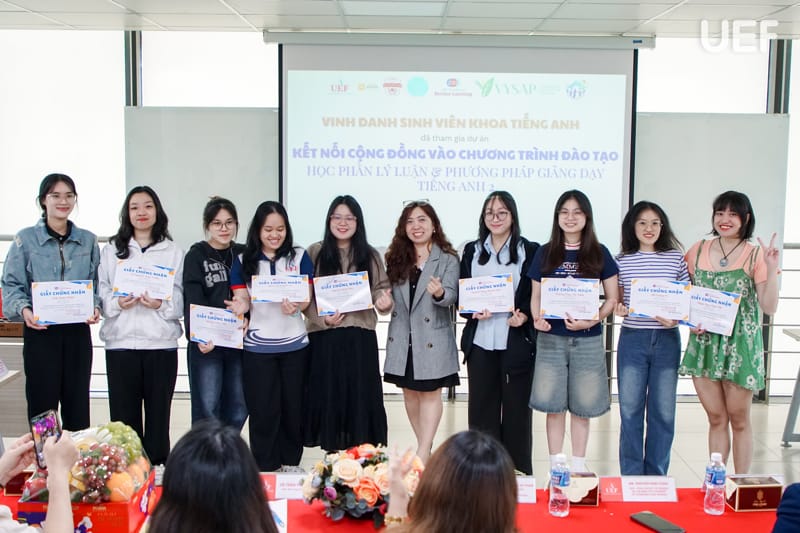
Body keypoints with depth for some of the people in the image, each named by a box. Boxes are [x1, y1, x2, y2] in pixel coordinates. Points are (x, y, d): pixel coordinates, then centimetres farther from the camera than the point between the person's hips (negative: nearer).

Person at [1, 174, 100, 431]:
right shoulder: (26, 239, 1)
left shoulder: (88, 240, 9)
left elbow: (97, 283, 13)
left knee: (78, 405, 6)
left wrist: (95, 307, -7)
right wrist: (24, 309, -19)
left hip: (78, 330, 3)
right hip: (40, 330, -2)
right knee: (42, 403, 0)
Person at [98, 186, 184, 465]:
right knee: (124, 413, 1)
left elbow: (181, 298, 3)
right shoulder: (112, 250, 13)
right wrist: (118, 303, -14)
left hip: (161, 343, 0)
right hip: (121, 341, 1)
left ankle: (157, 467, 14)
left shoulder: (173, 252, 9)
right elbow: (101, 290, 5)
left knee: (158, 411, 5)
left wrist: (161, 304, -16)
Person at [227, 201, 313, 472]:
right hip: (257, 346, 0)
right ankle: (263, 467, 13)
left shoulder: (299, 256, 3)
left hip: (294, 344, 1)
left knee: (293, 407, 7)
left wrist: (295, 306, -25)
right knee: (263, 410, 2)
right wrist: (240, 307, -25)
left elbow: (307, 297, -2)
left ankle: (291, 463, 21)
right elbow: (242, 300, -1)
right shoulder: (243, 261, 4)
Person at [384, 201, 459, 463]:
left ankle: (422, 453, -1)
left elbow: (452, 295, -14)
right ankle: (425, 446, 24)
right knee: (410, 392, 11)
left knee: (430, 392, -2)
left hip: (433, 337, -4)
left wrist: (440, 293, -34)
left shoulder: (447, 259, -3)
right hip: (402, 337, 5)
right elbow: (389, 293, 11)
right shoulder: (396, 258, 9)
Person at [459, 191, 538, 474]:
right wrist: (473, 312, -8)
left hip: (517, 341, -3)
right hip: (480, 341, 3)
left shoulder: (529, 250, 3)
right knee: (481, 407, 6)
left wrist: (524, 315, -17)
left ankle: (519, 472, 14)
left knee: (517, 407, 3)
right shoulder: (472, 251, 13)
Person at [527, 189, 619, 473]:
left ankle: (578, 465, 20)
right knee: (553, 405, 3)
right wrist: (537, 318, -11)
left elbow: (612, 299, 4)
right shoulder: (545, 253, 6)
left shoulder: (599, 253, 3)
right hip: (551, 338, 1)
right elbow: (535, 296, 10)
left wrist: (591, 320, -12)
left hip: (587, 340, 0)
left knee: (582, 406, 6)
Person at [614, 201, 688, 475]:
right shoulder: (622, 260, 3)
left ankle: (656, 478, 20)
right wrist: (618, 308, -12)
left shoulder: (676, 258, 3)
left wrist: (676, 317, -14)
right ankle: (631, 478, 16)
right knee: (630, 411, 4)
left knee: (663, 411, 6)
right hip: (632, 339, 0)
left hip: (667, 339, 0)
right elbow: (617, 299, 10)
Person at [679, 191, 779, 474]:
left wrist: (771, 270, -20)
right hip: (704, 342, 3)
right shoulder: (698, 250, 5)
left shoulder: (755, 255, -4)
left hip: (740, 344, -3)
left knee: (738, 419, 7)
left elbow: (769, 307, -9)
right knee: (716, 418, 10)